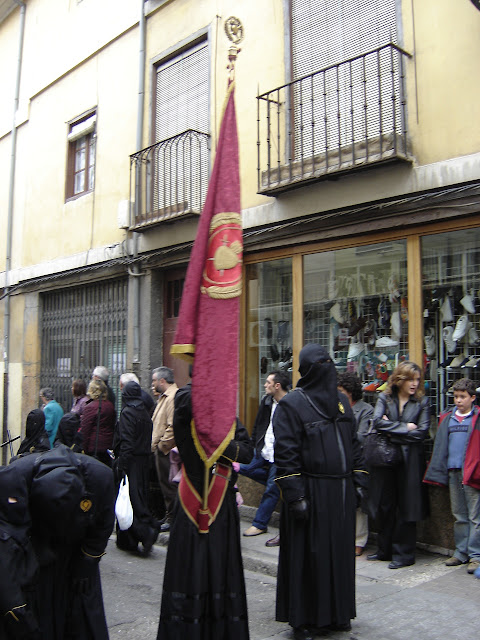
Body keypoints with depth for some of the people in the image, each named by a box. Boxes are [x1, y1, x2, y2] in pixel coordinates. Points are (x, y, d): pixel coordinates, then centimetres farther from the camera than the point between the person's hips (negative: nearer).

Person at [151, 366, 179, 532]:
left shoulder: (173, 397, -19)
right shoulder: (164, 397, 17)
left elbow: (173, 427, -25)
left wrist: (161, 445, -17)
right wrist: (155, 445, 17)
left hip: (167, 450, -10)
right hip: (161, 450, 10)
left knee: (169, 486, -1)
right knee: (164, 483, 17)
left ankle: (172, 519, 9)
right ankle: (168, 515, 27)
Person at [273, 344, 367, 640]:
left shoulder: (341, 401, 12)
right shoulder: (291, 404, -8)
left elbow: (354, 444, 17)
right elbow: (286, 453, -13)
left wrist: (359, 481, 10)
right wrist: (295, 495, -18)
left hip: (341, 493, 6)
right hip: (311, 493, -6)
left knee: (340, 552, 14)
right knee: (308, 556, 3)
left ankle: (337, 612, 30)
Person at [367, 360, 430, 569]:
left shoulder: (422, 402, 3)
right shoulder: (384, 398, 4)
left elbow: (422, 432, -8)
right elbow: (378, 421, -12)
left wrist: (392, 429, -9)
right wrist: (405, 428, -13)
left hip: (410, 460, -2)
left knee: (406, 506, 3)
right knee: (384, 505, 9)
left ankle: (404, 554, 14)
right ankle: (384, 550, 23)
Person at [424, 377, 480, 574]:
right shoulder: (446, 418, 12)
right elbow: (440, 446, 13)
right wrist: (439, 471, 8)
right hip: (453, 471, 6)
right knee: (459, 516, 15)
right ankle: (461, 552, 25)